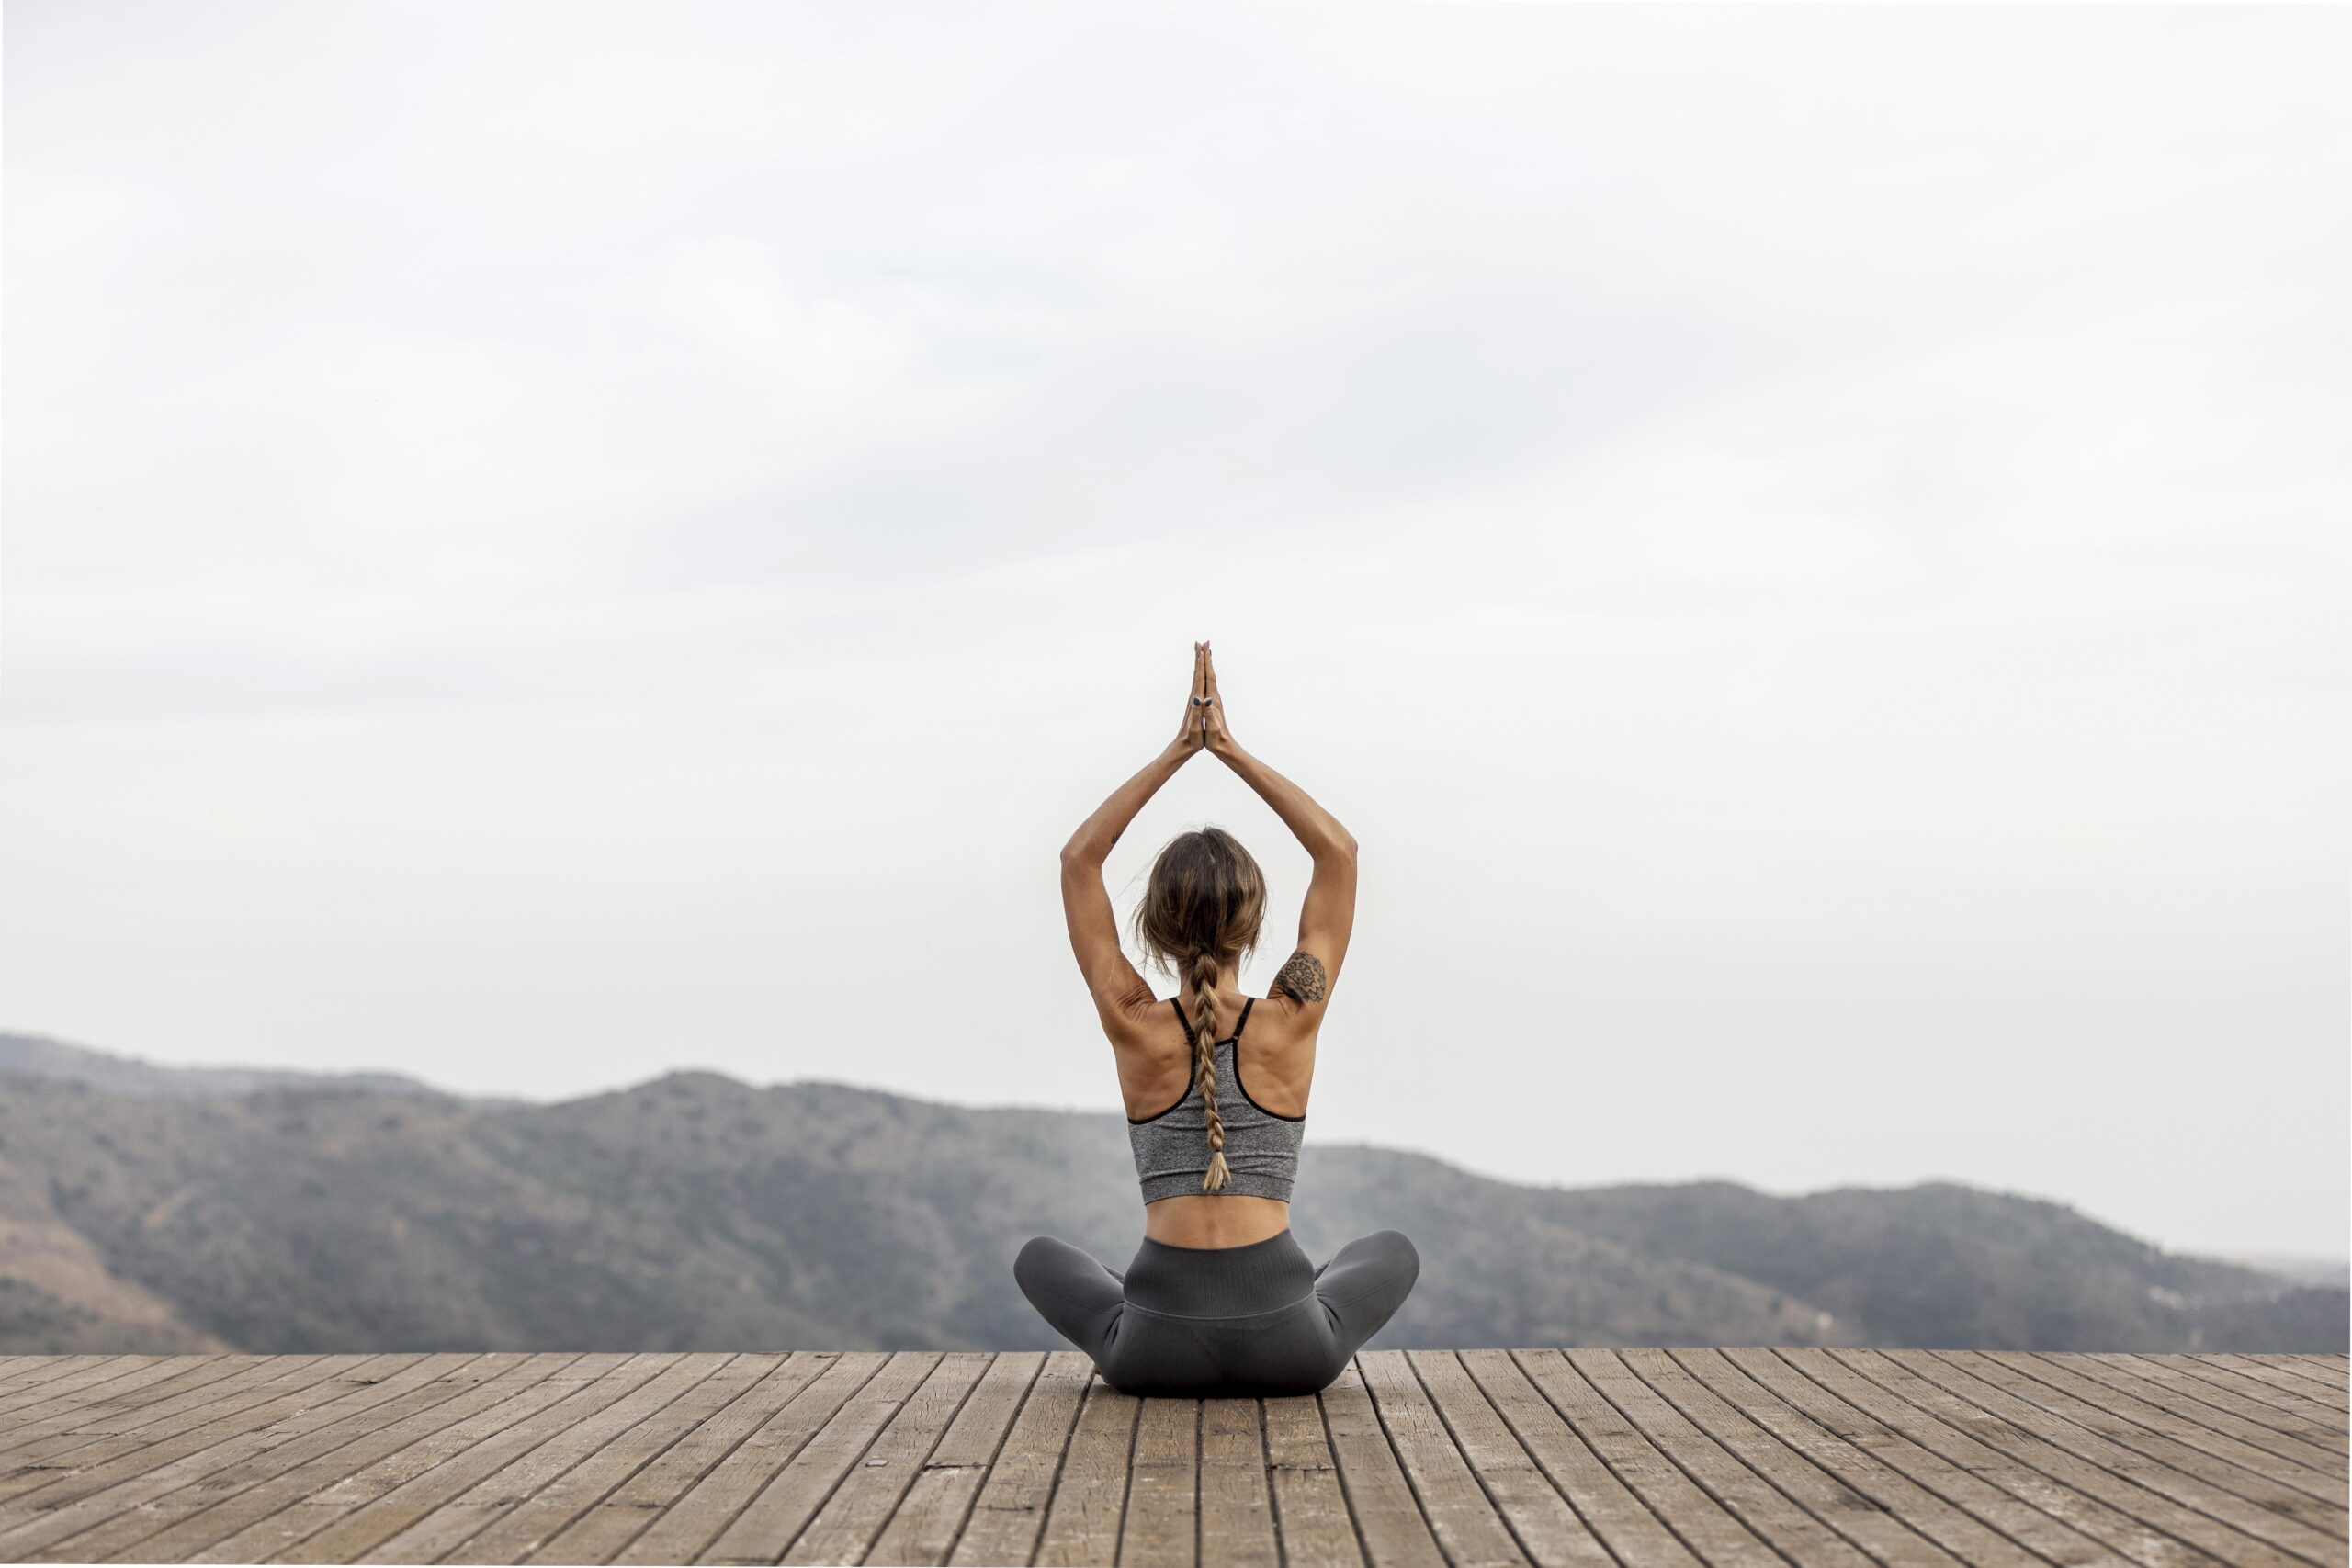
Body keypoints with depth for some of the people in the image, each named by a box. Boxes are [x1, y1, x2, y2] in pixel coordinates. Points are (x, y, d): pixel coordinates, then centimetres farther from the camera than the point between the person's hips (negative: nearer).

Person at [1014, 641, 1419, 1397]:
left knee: (1040, 1257, 32)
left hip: (1158, 1352, 1)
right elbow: (1339, 851, 8)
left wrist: (1178, 751, 7)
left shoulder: (1136, 1028, -2)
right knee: (1392, 1252, 33)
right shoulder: (1289, 1023, -3)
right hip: (1289, 1351, 0)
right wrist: (1231, 750, 6)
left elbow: (1079, 857, 8)